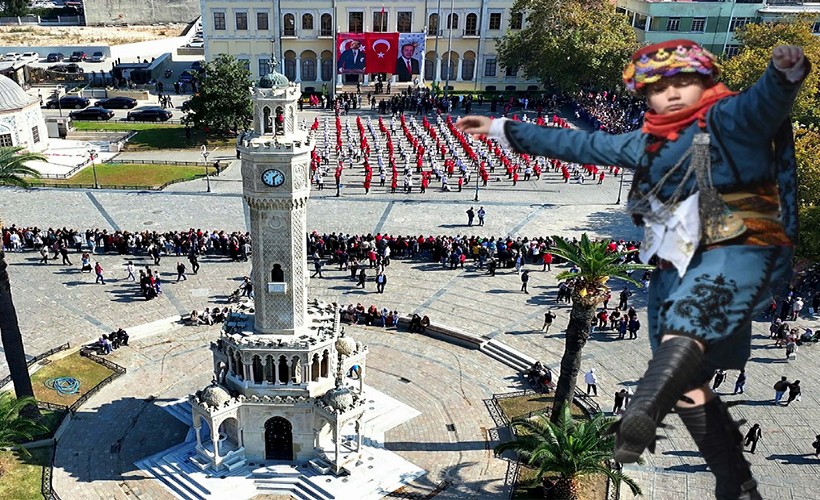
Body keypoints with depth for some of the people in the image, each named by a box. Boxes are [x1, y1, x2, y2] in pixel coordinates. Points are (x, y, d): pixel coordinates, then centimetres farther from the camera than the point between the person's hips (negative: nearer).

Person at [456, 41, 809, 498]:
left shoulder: (730, 119, 1)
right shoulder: (647, 143, 19)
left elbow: (766, 101, -21)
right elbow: (583, 145, 26)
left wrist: (787, 71, -46)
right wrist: (503, 130, 31)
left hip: (737, 251, -6)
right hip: (676, 267, 6)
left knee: (683, 330, -36)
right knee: (687, 388, 5)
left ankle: (640, 418, -58)